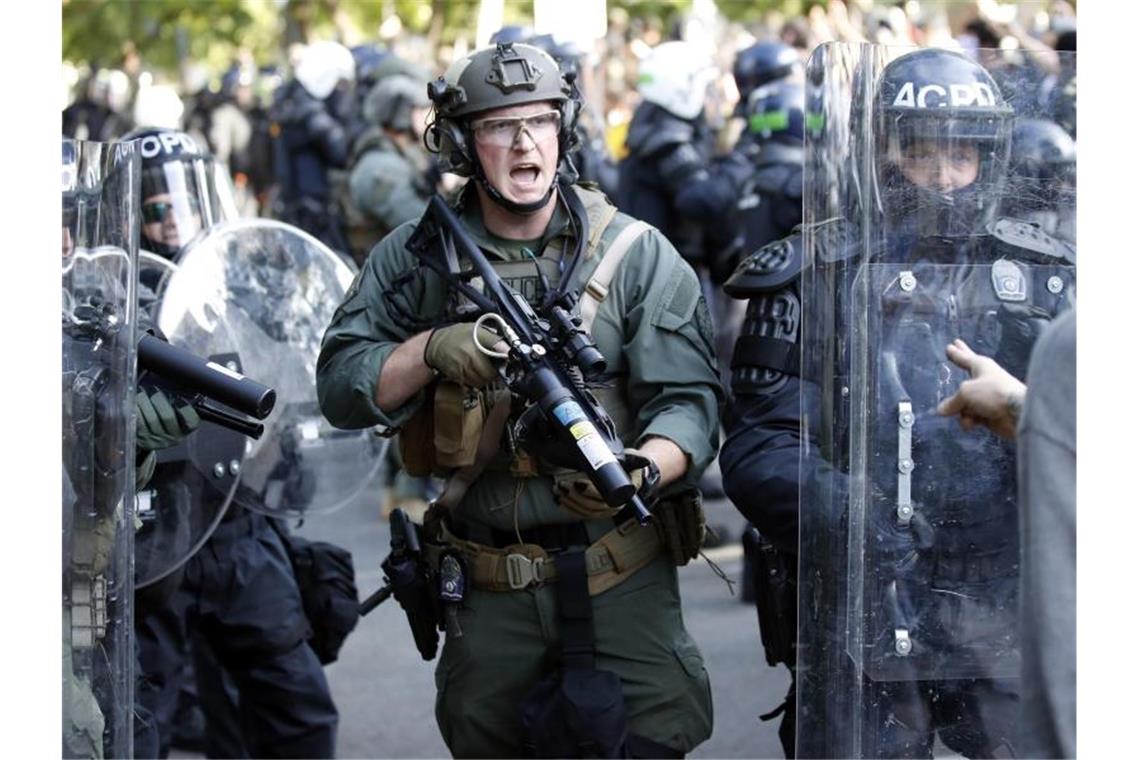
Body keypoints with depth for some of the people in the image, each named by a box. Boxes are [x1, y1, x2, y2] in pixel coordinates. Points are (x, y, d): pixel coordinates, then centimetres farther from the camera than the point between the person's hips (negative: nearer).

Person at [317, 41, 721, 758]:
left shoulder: (637, 255, -3)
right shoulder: (415, 257, 3)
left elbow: (689, 400, -8)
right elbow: (341, 389, 0)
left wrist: (639, 472, -29)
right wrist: (431, 350, -18)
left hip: (623, 583, -2)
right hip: (488, 590, 2)